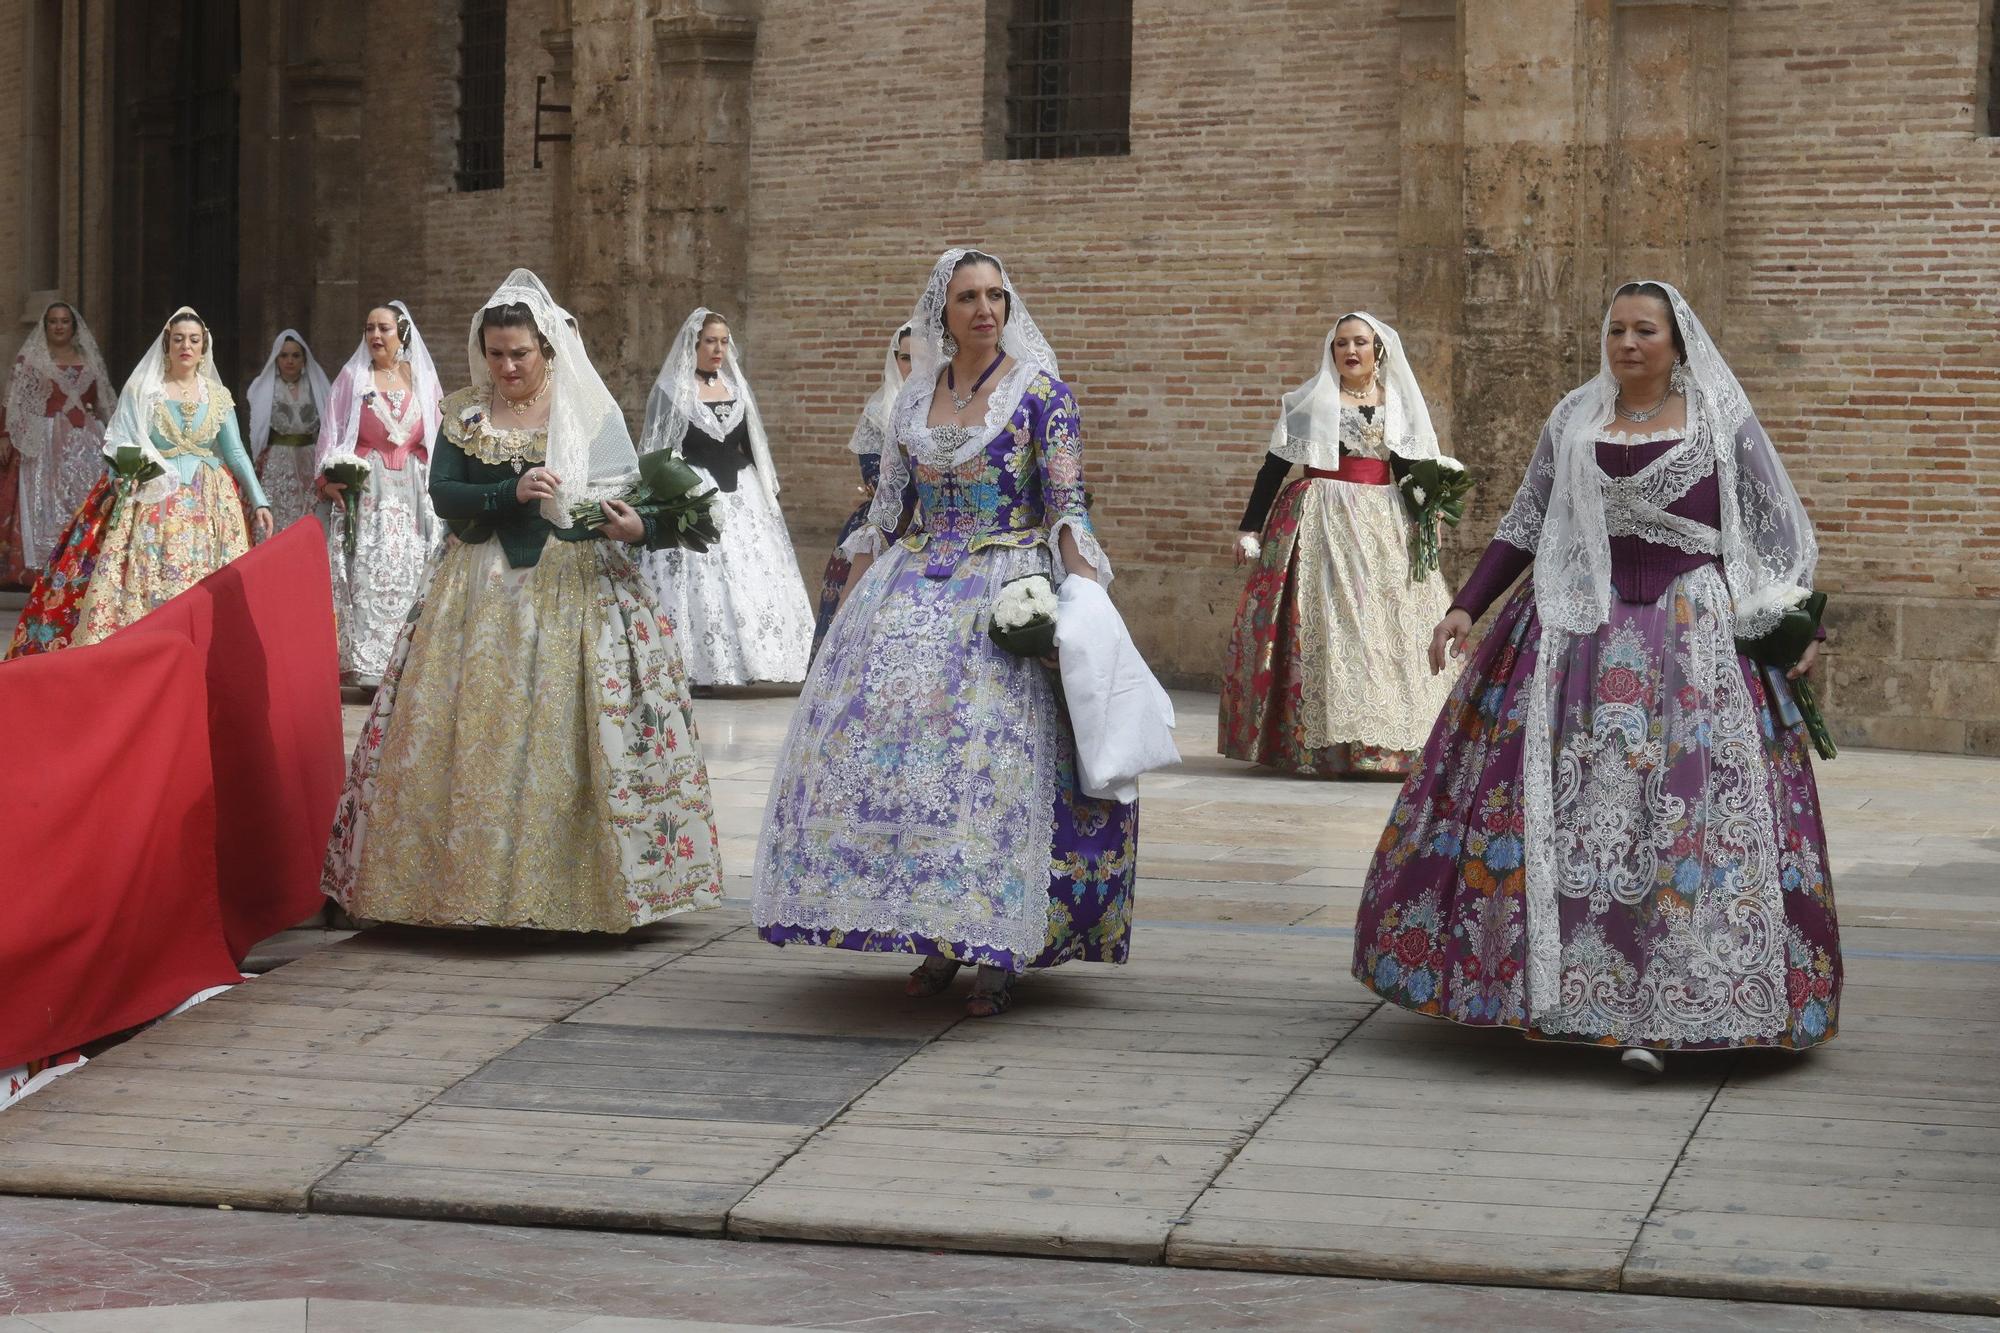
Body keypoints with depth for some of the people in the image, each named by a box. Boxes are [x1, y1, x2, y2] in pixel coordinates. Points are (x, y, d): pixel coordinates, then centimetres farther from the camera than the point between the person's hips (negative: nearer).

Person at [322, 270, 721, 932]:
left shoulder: (590, 412, 4)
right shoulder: (463, 415, 9)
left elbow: (635, 497, 3)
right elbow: (443, 495, -2)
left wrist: (638, 527, -20)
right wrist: (512, 492, -18)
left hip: (575, 592, -2)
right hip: (482, 596, 2)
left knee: (568, 740, -7)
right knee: (473, 741, -2)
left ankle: (572, 885, -2)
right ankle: (470, 881, 3)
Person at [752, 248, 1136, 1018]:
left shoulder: (1040, 389, -1)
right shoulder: (915, 396, 12)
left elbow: (1068, 501, -6)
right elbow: (885, 505, 16)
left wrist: (1083, 596, -16)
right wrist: (854, 596, 11)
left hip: (1008, 587, -4)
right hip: (916, 585, 4)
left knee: (994, 746, -14)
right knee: (883, 729, -7)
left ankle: (997, 953, -9)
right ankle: (938, 936, 2)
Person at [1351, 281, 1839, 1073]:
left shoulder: (1722, 422, 3)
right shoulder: (1571, 423, 10)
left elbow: (1778, 527, 6)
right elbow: (1523, 528, 13)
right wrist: (1465, 608, 6)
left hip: (1694, 643, -2)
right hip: (1579, 636, 3)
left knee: (1681, 816, -9)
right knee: (1565, 807, -1)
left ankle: (1658, 1012, -5)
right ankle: (1552, 987, 10)